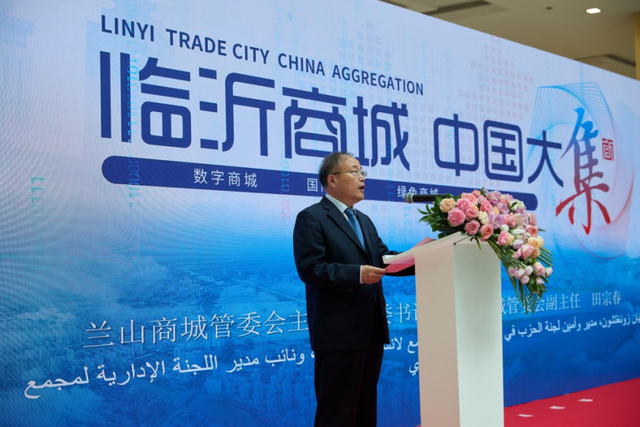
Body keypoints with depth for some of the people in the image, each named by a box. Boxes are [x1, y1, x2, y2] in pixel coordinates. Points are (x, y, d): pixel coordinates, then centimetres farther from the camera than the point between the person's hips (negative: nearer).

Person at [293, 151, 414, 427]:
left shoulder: (364, 221, 20)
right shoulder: (311, 218, -7)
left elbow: (384, 259, 13)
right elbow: (309, 268, -16)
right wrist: (357, 274, -23)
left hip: (372, 329, 8)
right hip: (339, 332, -8)